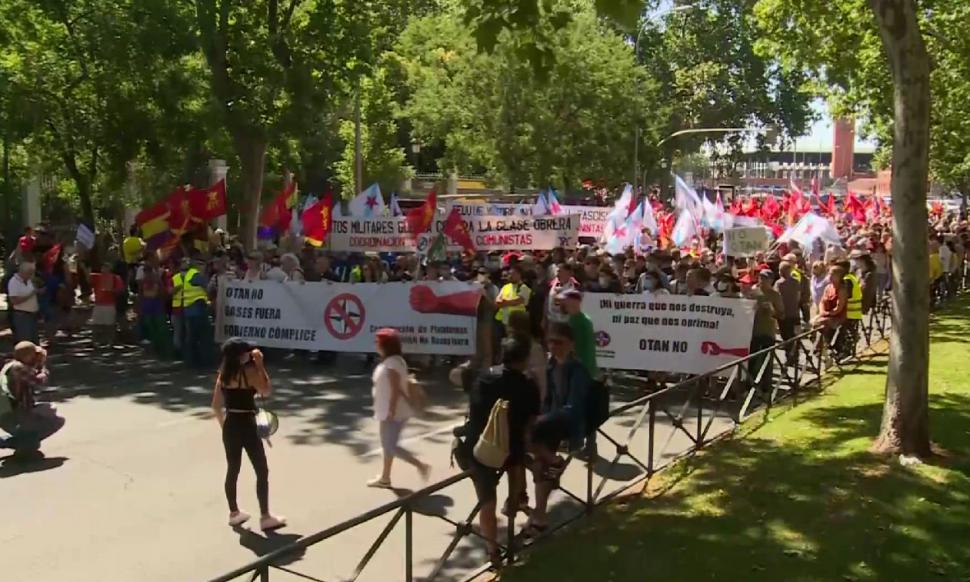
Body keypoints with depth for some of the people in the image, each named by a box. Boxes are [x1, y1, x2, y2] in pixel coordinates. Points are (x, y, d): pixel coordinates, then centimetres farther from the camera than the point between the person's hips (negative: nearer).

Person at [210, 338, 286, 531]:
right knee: (262, 471, 3)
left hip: (229, 426, 7)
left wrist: (224, 425, 20)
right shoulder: (249, 371, -17)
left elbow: (216, 405, 9)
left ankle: (234, 513, 29)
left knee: (232, 470, 17)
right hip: (246, 426, -7)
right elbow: (266, 391, -8)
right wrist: (260, 365, -8)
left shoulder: (223, 374, 5)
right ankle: (265, 517, 7)